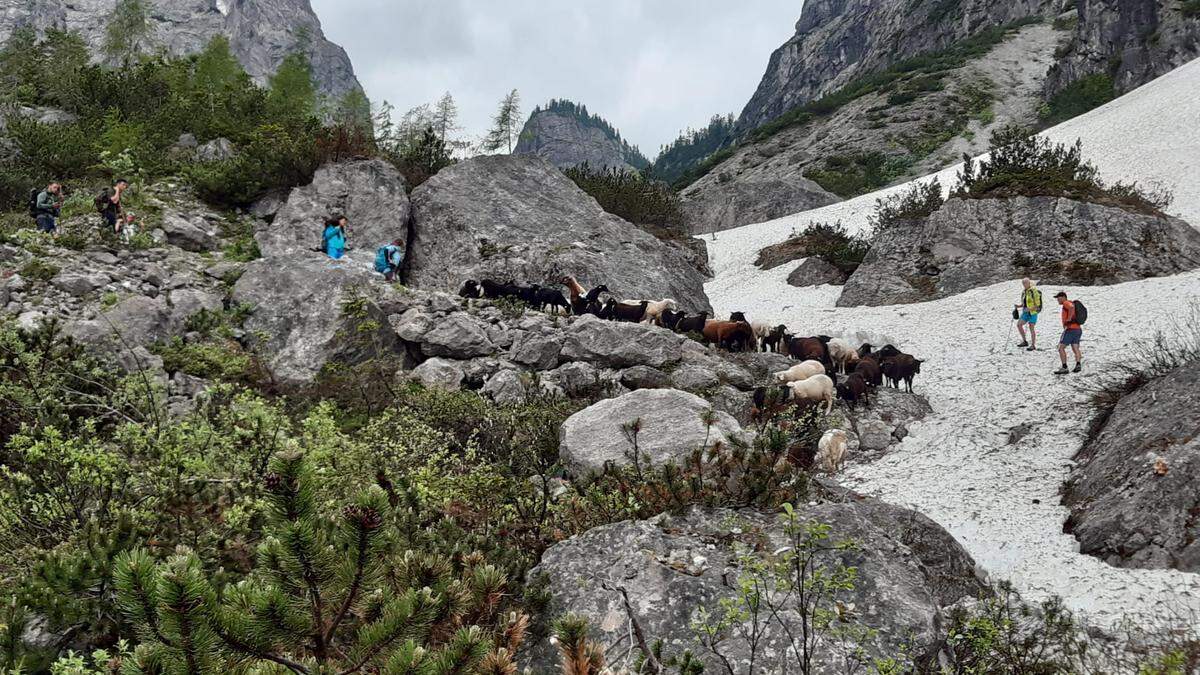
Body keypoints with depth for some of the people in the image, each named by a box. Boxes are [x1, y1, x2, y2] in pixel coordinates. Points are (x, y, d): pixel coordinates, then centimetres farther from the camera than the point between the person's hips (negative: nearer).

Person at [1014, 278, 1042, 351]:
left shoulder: (1034, 291, -13)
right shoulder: (1024, 292, 11)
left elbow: (1037, 304, -15)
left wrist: (1030, 309, -27)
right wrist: (1019, 306, 3)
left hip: (1033, 312, -8)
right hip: (1026, 312, 8)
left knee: (1031, 328, -3)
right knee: (1019, 324, -2)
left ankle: (1033, 345, 7)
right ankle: (1025, 341, 8)